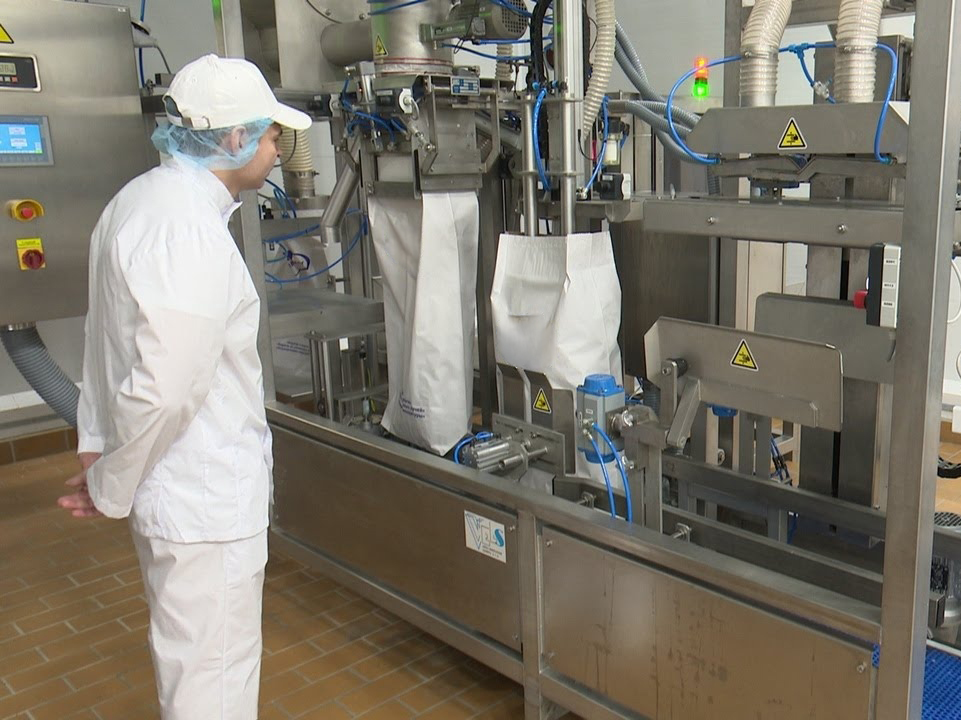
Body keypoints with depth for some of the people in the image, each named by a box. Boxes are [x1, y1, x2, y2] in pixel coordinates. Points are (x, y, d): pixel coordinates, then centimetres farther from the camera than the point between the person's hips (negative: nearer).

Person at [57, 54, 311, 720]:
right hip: (205, 501, -10)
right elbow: (165, 388, -28)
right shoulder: (191, 232, -25)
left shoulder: (141, 199, 9)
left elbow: (108, 346, 13)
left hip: (179, 487, 10)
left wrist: (98, 448, 12)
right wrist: (108, 487, -13)